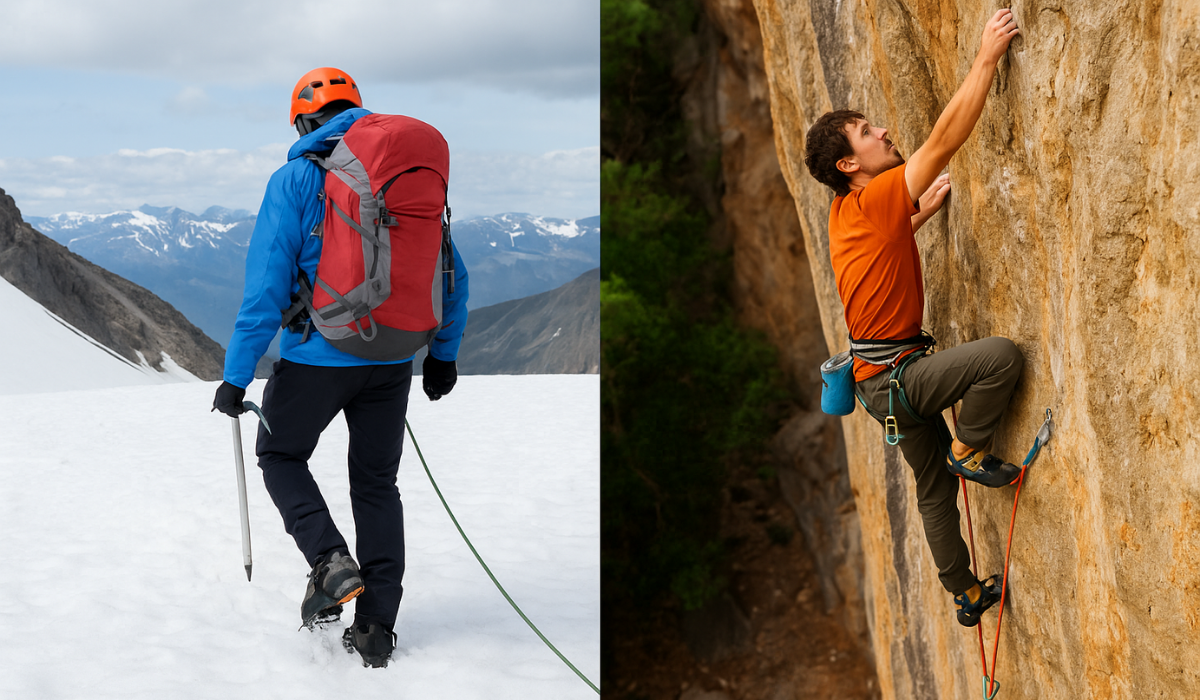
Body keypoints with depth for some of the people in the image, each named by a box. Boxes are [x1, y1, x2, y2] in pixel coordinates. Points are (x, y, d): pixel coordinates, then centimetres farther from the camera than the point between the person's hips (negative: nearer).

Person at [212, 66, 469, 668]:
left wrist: (236, 376, -7)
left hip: (317, 356, -4)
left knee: (281, 456, 19)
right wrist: (444, 354, 19)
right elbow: (452, 274, 8)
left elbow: (266, 285, -12)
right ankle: (377, 628, 13)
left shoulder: (296, 180, -8)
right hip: (392, 360, 4)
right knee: (377, 482, 14)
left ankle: (331, 561, -3)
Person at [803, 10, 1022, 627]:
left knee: (936, 491, 17)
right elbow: (945, 139, -25)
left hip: (881, 377, 9)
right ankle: (969, 452, -8)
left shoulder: (849, 212, 9)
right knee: (1001, 354, -27)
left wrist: (924, 209, 23)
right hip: (893, 374, -9)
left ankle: (966, 594, 28)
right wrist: (986, 57, -24)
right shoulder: (875, 199, -18)